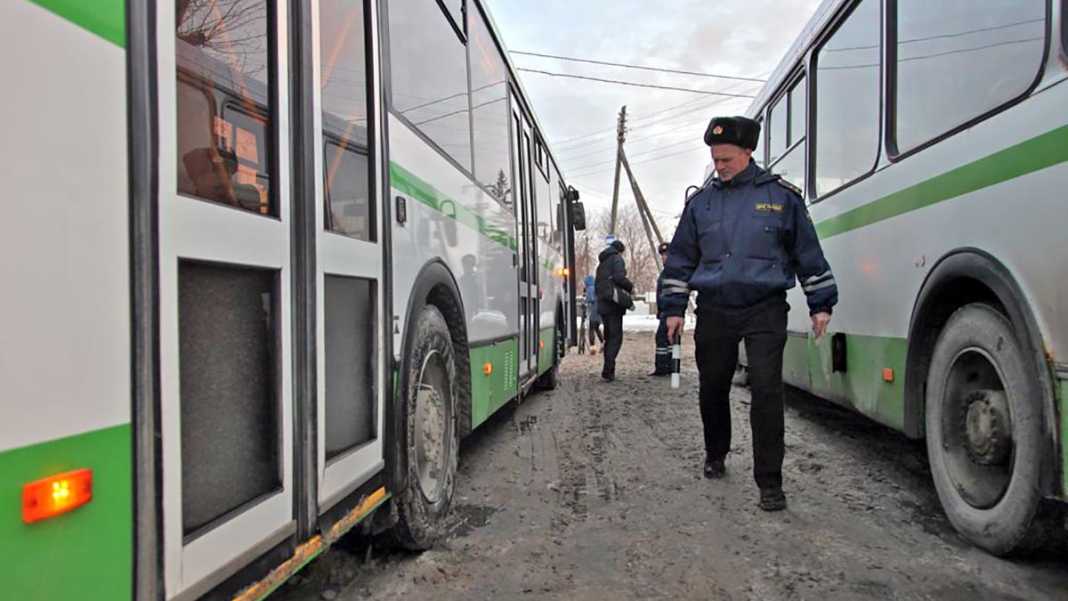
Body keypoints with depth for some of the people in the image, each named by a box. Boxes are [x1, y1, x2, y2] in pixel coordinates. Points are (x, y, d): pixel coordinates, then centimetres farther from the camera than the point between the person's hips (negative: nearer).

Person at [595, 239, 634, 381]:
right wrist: (631, 287, -2)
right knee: (616, 338, -8)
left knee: (609, 337, 14)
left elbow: (597, 284, 24)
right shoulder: (617, 259, -2)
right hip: (614, 303, -8)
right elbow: (619, 277, -16)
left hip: (602, 304, 8)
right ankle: (607, 371, -17)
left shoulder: (602, 263, 23)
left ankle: (608, 371, 14)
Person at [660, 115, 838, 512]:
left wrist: (820, 304, 9)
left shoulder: (781, 195, 5)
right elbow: (681, 258, 14)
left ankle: (769, 482, -2)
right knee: (712, 389, 10)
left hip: (765, 310, -2)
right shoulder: (701, 201, 11)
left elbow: (808, 252, 10)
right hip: (714, 311, 3)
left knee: (766, 390, -10)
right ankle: (715, 455, 34)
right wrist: (674, 308, 9)